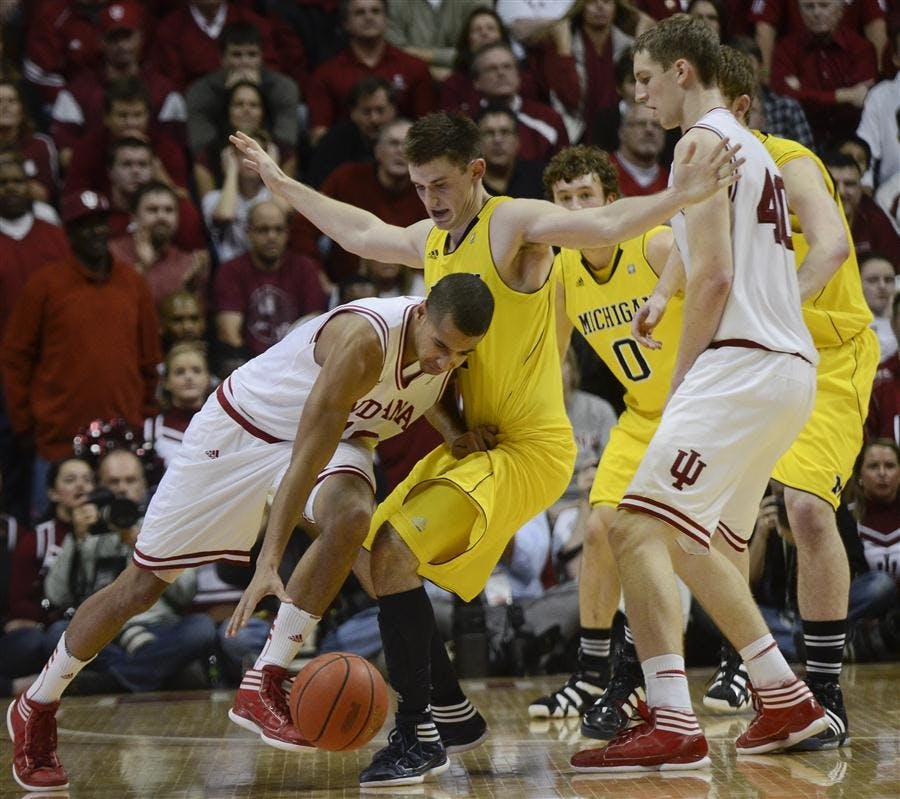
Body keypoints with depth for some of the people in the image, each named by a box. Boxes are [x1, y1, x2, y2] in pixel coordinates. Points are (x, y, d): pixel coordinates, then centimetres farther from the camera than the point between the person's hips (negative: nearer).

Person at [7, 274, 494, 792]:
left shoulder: (455, 338, -15)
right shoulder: (365, 340, -37)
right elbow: (306, 456, -39)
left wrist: (451, 426, -9)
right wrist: (269, 560, -45)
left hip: (338, 435, 5)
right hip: (242, 430, -5)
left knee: (351, 515, -32)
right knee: (142, 585, 3)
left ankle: (264, 687, -20)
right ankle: (36, 709, 26)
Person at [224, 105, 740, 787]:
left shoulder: (516, 224, -13)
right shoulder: (430, 240, 11)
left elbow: (606, 225, -30)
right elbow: (359, 232, 32)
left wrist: (682, 195, -47)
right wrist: (281, 183, 41)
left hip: (530, 447, -9)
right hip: (470, 442, 9)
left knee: (396, 553, -21)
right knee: (376, 555, 12)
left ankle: (420, 738, -13)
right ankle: (454, 710, 23)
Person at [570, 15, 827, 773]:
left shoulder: (702, 142, -7)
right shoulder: (751, 145, 23)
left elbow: (713, 275, -14)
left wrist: (682, 376, -8)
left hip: (743, 363, -10)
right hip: (791, 368, 10)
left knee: (638, 527, -15)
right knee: (688, 540, 20)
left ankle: (673, 724, -23)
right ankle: (788, 702, 22)